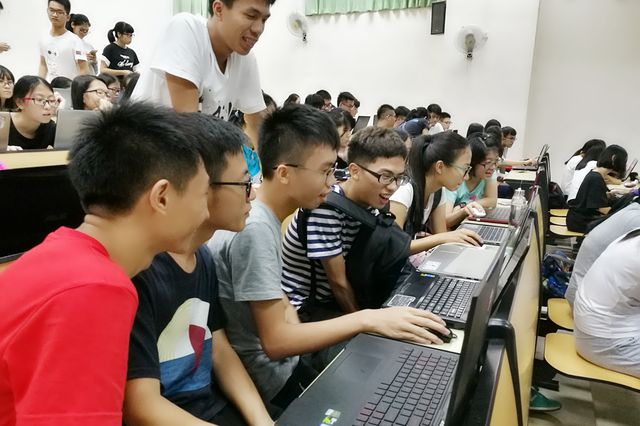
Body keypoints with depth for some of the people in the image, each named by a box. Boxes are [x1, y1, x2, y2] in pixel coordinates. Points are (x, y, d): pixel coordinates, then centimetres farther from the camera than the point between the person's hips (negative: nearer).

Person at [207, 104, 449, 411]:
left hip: (276, 358, 8)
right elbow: (276, 341, -26)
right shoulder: (254, 229, -27)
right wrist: (367, 320, -27)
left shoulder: (266, 218, 1)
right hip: (261, 377, -8)